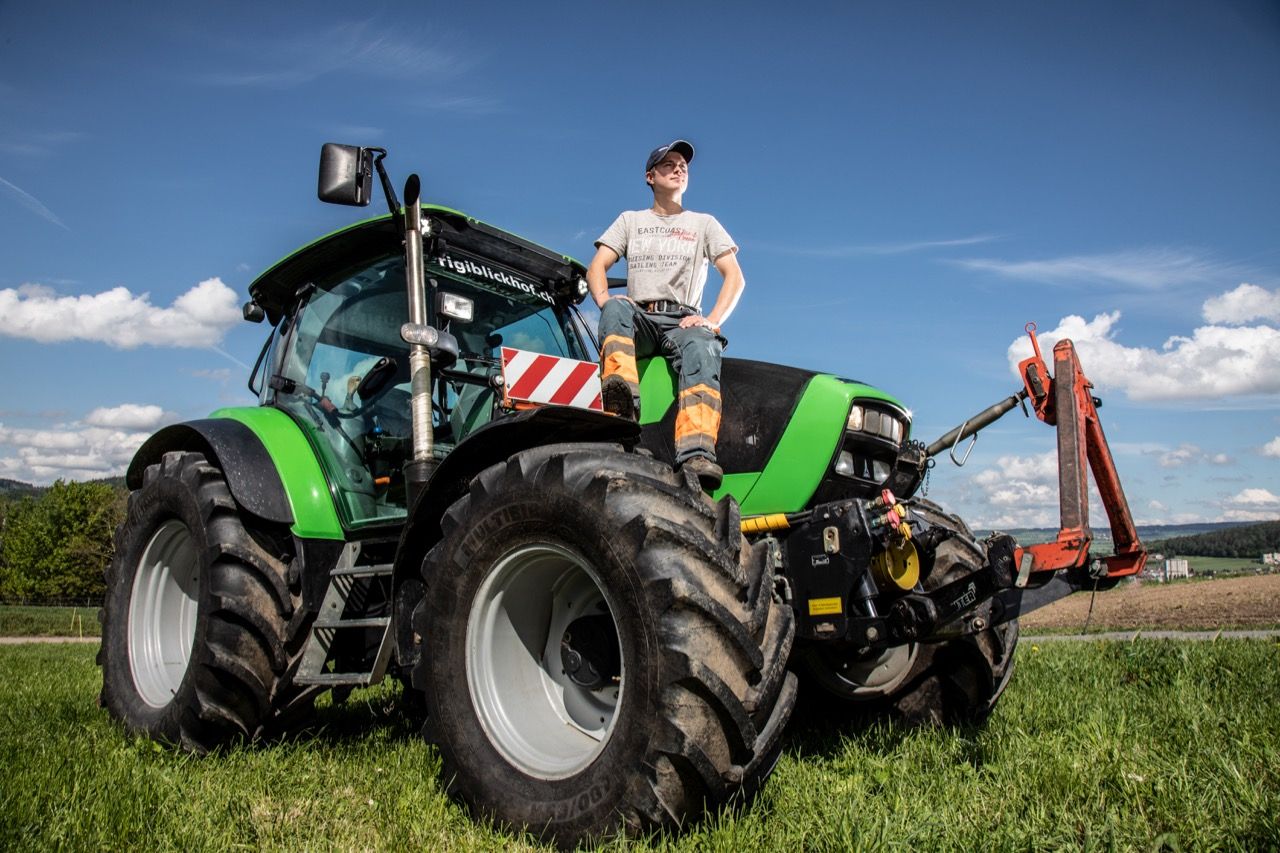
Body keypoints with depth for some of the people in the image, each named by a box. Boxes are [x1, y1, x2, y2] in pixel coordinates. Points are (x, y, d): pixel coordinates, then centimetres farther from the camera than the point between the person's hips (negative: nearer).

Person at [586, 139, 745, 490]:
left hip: (683, 320, -1)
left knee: (701, 348, -38)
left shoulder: (704, 223, 23)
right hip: (639, 320, 1)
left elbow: (735, 277, 11)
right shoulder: (630, 220, 26)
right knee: (617, 309, -36)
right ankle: (622, 404, -59)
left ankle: (697, 455, -60)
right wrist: (606, 301, -11)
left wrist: (712, 321, -9)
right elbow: (596, 268, 13)